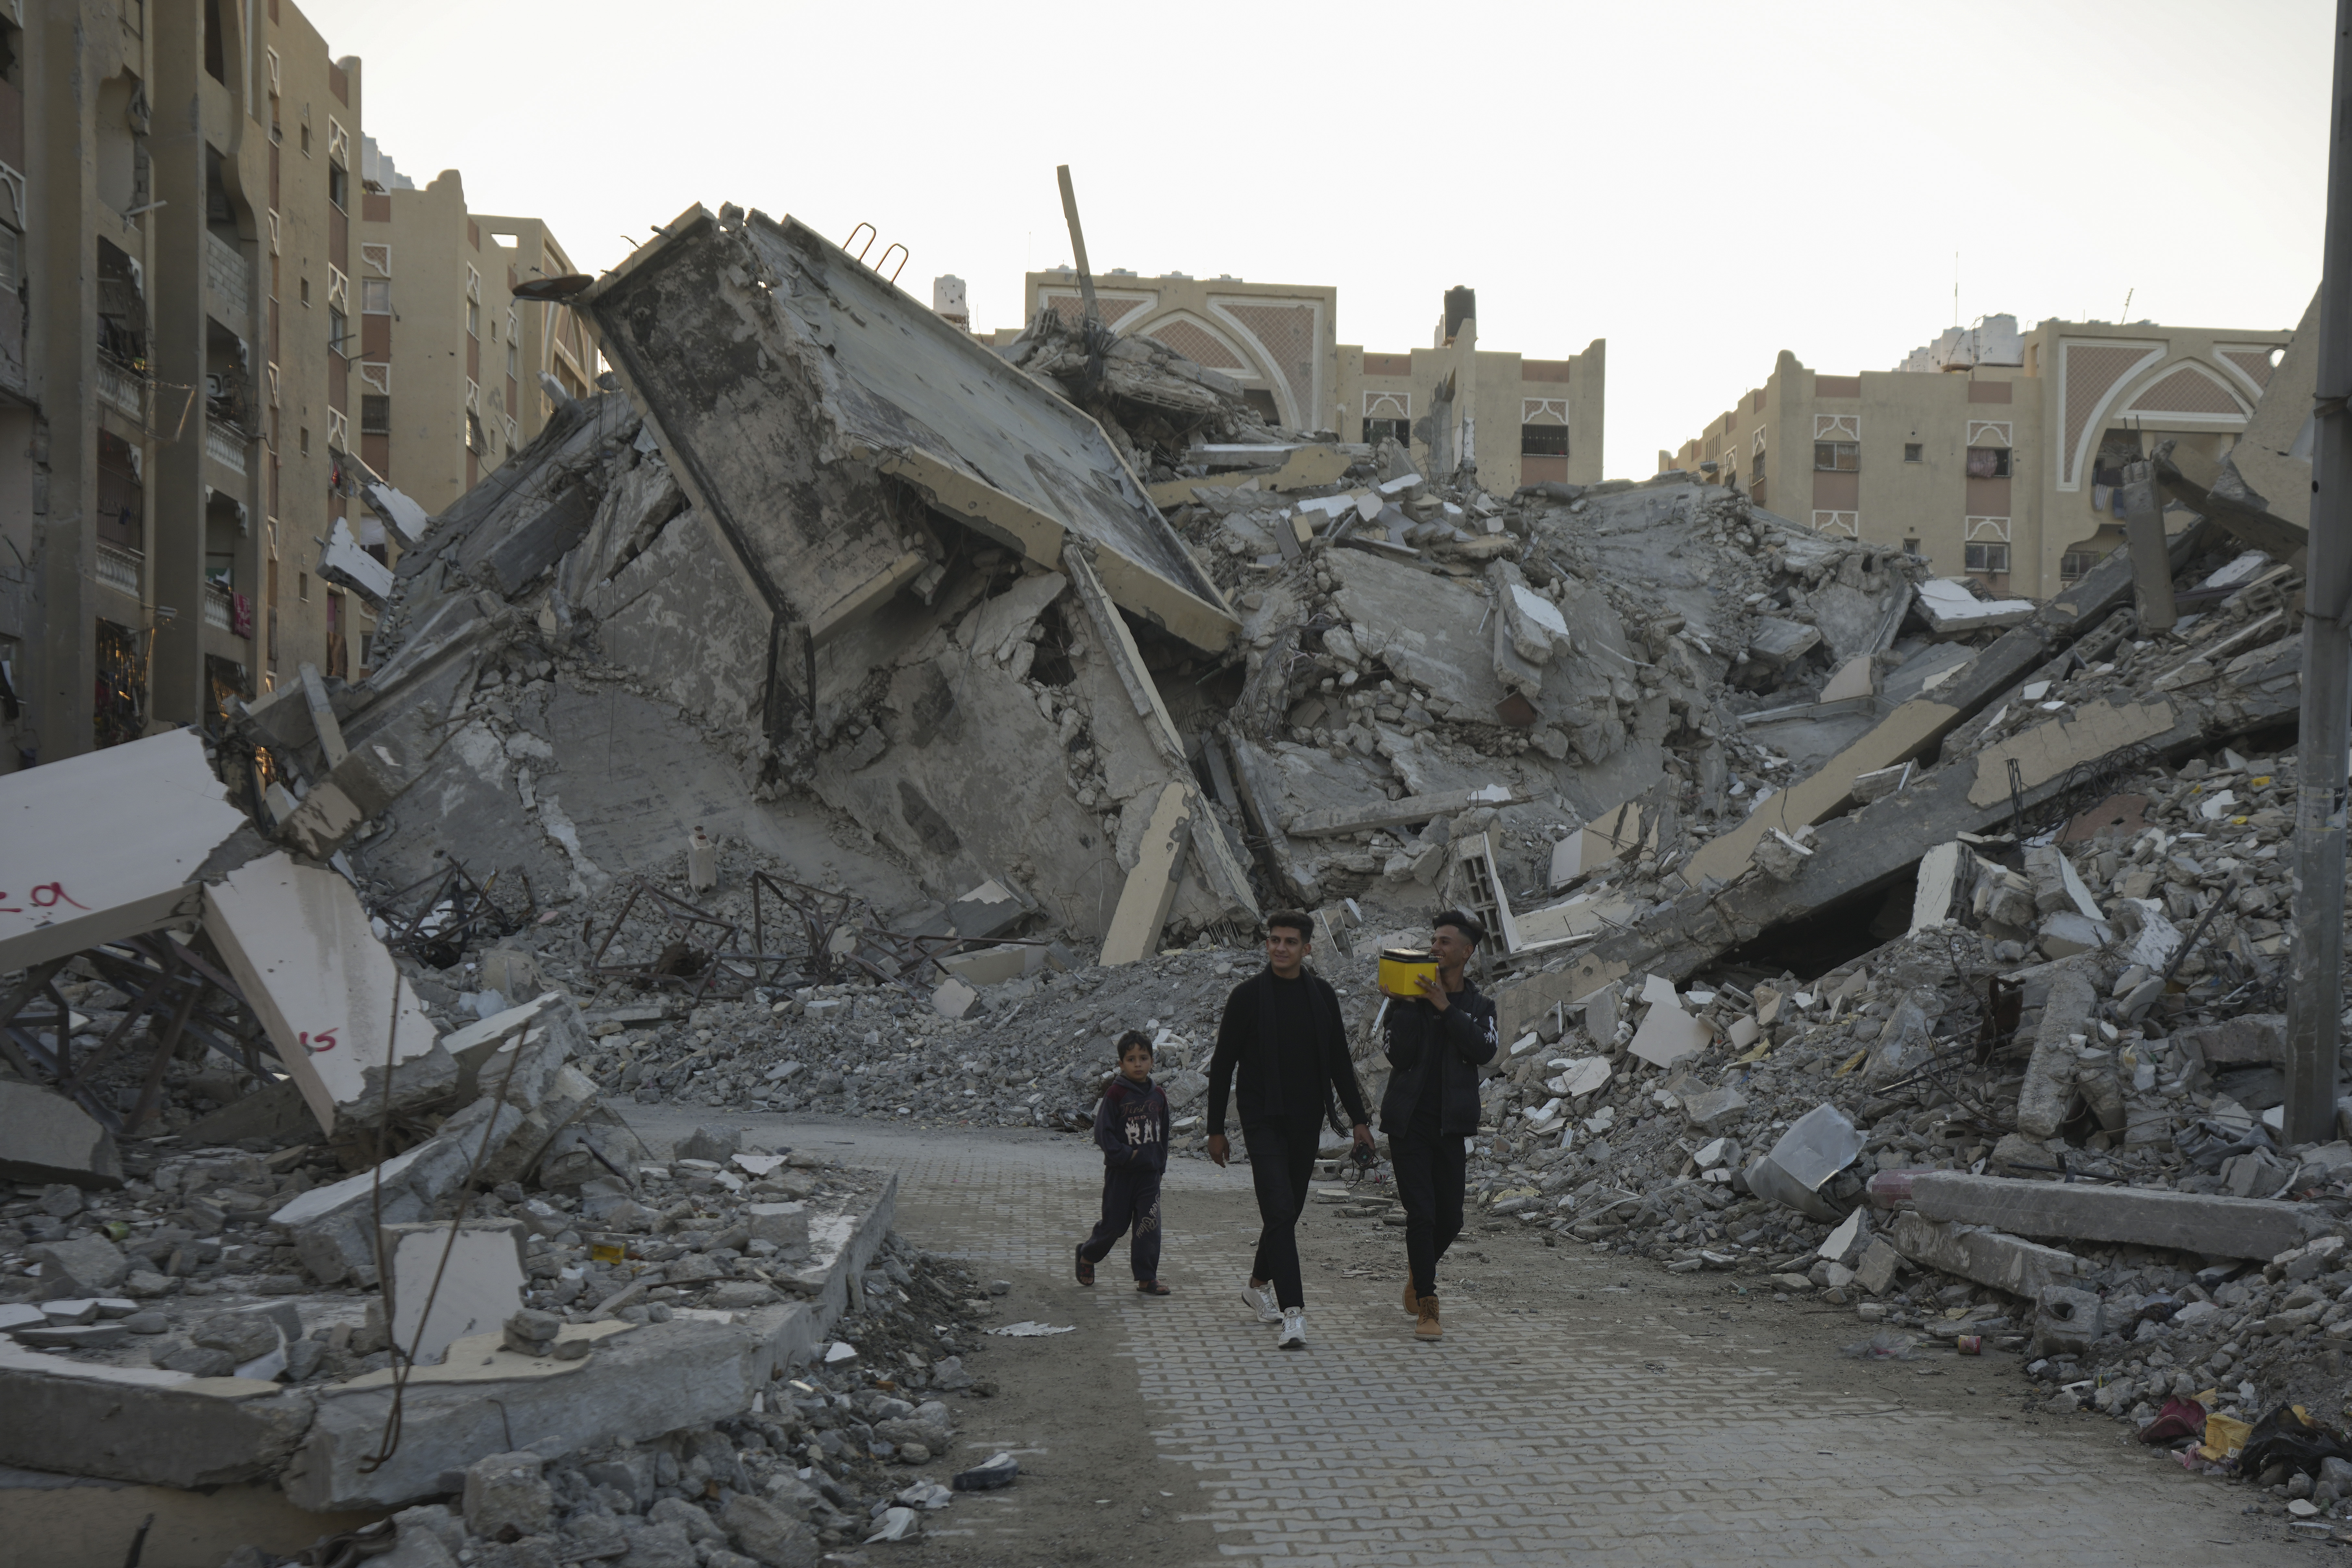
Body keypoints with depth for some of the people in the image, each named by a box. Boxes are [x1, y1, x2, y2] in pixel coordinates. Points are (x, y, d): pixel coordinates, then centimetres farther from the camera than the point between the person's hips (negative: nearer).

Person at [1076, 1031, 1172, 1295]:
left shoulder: (1158, 1095, 6)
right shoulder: (1115, 1094, -10)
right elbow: (1103, 1132, -12)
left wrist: (1160, 1164, 9)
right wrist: (1127, 1155, -19)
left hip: (1149, 1173, 4)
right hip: (1120, 1173, -4)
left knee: (1150, 1225, -3)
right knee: (1115, 1224, 5)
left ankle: (1147, 1278, 4)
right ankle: (1087, 1255, 32)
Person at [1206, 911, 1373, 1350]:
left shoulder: (1323, 995, 5)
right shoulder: (1247, 996, -6)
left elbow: (1340, 1062, 13)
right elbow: (1222, 1065, -2)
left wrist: (1358, 1118, 8)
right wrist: (1216, 1129, -3)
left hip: (1306, 1121, 5)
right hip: (1263, 1120, -4)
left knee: (1289, 1210, 14)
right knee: (1280, 1211, -14)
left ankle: (1258, 1284, 37)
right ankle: (1293, 1313, -17)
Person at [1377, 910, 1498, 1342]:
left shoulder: (1479, 1006, 8)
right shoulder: (1408, 999, 3)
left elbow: (1484, 1051, -13)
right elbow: (1399, 1055, -8)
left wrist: (1444, 1008, -16)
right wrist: (1406, 1006, -16)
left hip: (1451, 1124, 2)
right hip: (1408, 1121, -2)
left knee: (1450, 1218, 7)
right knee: (1421, 1213, -9)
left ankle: (1419, 1274, 36)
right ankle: (1427, 1307, -2)